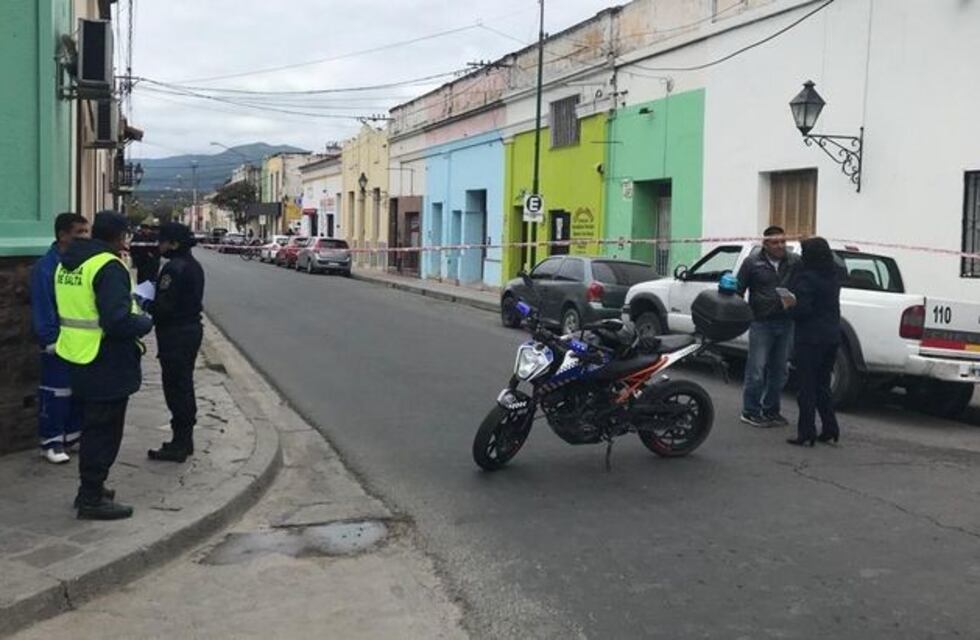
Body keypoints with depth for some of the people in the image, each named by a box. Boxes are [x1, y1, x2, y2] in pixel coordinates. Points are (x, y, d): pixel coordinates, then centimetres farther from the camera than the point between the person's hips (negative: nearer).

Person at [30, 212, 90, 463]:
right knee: (56, 393, 0)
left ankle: (73, 435, 27)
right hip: (59, 344, -7)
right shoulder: (46, 266, -14)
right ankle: (51, 442, 11)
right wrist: (51, 341, -17)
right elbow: (42, 308, -15)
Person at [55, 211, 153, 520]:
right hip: (108, 366, -9)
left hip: (81, 361, 9)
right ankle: (92, 499, 8)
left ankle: (90, 489, 31)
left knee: (93, 427, 21)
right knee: (104, 432, 1)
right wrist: (145, 322, -9)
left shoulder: (67, 263, 10)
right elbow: (117, 320, -28)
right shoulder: (109, 267, -20)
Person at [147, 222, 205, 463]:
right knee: (184, 386, 17)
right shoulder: (193, 265, 12)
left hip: (175, 334, -10)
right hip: (191, 328, 10)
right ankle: (185, 440, 27)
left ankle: (179, 445, 2)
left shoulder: (174, 268, -20)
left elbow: (163, 306, -24)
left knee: (175, 389, -3)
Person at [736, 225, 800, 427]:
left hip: (786, 323, 3)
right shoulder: (753, 262, -1)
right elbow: (739, 289, 4)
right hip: (761, 322, -3)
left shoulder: (795, 262, 4)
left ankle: (771, 410, 23)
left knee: (779, 370, 10)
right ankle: (750, 412, 7)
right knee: (756, 369, -4)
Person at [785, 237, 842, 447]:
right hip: (832, 336, 7)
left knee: (807, 386, -2)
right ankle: (830, 428, 17)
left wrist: (789, 306, -2)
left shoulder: (807, 278, -16)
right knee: (822, 384, 17)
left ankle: (807, 433, -2)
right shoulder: (834, 274, 7)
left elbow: (802, 309, -21)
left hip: (810, 338, -7)